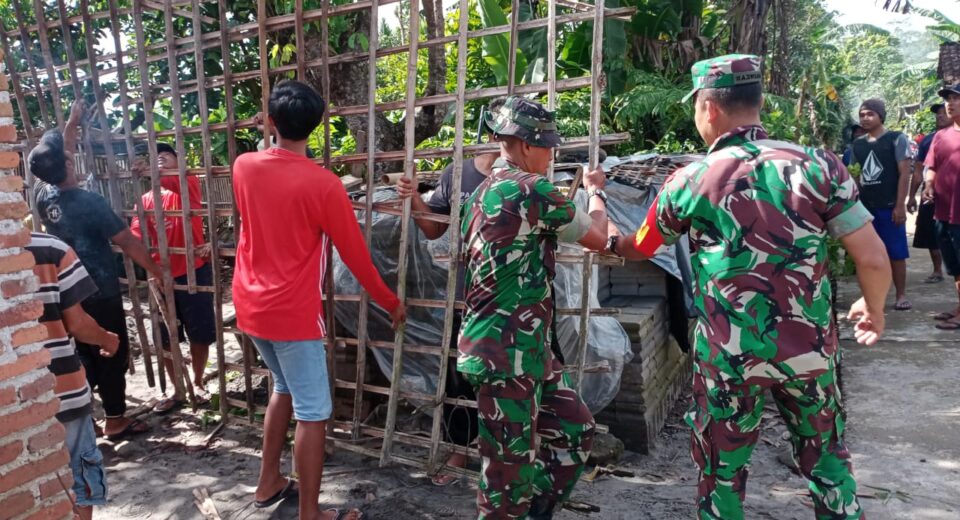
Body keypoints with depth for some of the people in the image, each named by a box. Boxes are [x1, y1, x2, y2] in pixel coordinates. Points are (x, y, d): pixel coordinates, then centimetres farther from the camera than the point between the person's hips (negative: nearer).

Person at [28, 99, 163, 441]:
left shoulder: (43, 196, 1)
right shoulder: (90, 202, -20)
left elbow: (59, 157, 19)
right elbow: (127, 242, -16)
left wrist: (72, 122, 27)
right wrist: (157, 271, -4)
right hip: (100, 293, -7)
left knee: (82, 356, 18)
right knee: (113, 357, 5)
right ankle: (116, 421, 15)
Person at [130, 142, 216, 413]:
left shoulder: (190, 184, 0)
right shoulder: (146, 199, 9)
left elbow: (177, 182, -25)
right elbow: (136, 236, -1)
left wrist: (152, 174, -43)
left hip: (194, 272, -4)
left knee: (200, 335, 7)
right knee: (165, 338, 10)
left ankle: (198, 383, 28)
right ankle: (178, 391, 26)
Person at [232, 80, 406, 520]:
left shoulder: (244, 167, -1)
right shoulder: (322, 184, -17)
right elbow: (356, 255, -10)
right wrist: (391, 303, 4)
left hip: (250, 305, 7)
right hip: (292, 313, -7)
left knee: (285, 388, 26)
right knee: (313, 413, 4)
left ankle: (269, 483, 37)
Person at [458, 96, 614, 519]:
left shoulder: (484, 192, 14)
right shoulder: (533, 190, -15)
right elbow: (597, 239, -3)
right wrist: (595, 191, 16)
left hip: (522, 347, 10)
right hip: (507, 353, -10)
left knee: (574, 430, 18)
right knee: (511, 465, 2)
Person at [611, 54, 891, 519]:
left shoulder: (688, 182, -6)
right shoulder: (818, 165, -6)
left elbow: (638, 250, 11)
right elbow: (873, 259, -6)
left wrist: (610, 242, 34)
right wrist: (873, 308, 16)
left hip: (729, 357, -1)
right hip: (809, 350, 2)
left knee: (721, 471, 17)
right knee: (826, 456, 25)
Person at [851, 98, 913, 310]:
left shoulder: (897, 139, -1)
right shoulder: (858, 144, 12)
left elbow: (904, 174, -6)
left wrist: (900, 205, -13)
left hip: (889, 206, -4)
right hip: (865, 207, 4)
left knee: (896, 253, 1)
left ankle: (901, 295, 10)